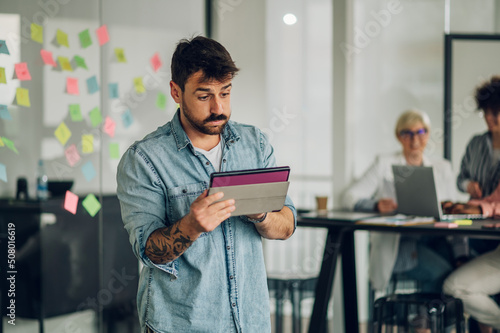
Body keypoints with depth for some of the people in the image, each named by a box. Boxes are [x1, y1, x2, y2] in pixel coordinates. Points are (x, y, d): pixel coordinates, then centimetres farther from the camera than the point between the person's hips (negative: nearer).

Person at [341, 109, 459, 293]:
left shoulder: (442, 168, 22)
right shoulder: (384, 164, 12)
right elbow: (349, 197, 1)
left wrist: (460, 254, -6)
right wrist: (377, 205, -22)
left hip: (436, 241, 3)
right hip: (398, 242, -3)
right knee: (440, 272, -32)